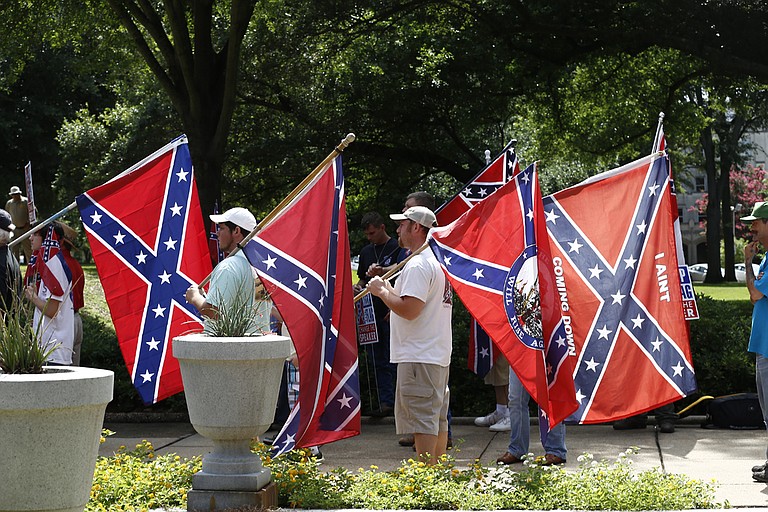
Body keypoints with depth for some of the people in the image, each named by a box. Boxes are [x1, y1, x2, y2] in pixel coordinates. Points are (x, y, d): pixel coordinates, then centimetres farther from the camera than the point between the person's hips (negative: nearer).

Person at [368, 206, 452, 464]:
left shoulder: (417, 265, -16)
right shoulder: (437, 261, 17)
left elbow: (409, 309, -24)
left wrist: (381, 291, -10)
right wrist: (389, 289, 17)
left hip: (419, 357, -11)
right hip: (439, 354, 11)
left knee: (422, 421, -9)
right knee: (438, 419, 14)